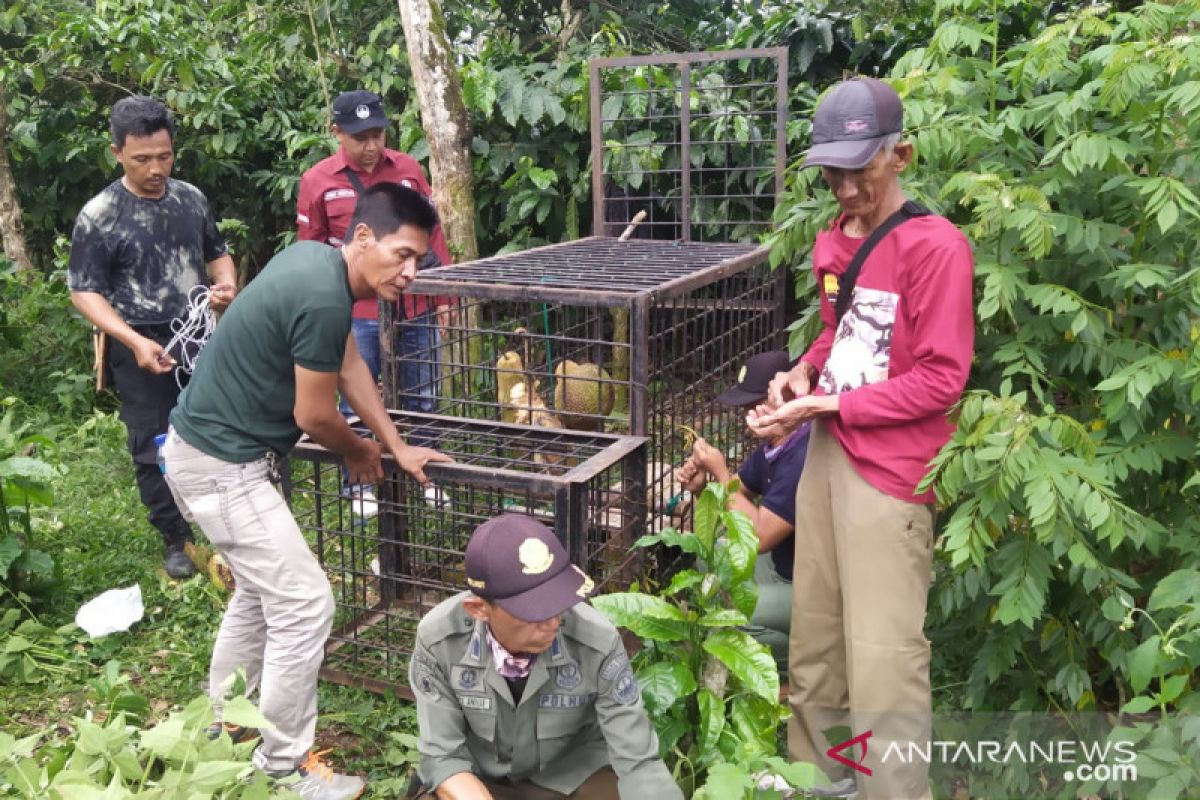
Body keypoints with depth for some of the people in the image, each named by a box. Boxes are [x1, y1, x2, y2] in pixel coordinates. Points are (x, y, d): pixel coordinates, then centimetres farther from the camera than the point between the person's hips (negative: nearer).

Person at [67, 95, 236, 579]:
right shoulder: (99, 216, -10)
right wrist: (133, 340, -21)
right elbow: (84, 291, -8)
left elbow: (216, 253, 17)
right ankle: (177, 540, 19)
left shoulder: (190, 198, 3)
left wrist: (226, 284, -6)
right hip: (142, 347, -4)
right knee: (154, 447, 4)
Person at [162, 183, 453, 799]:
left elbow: (349, 365, 13)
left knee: (260, 592, 24)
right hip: (221, 466, -11)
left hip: (207, 447, 11)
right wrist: (360, 452, 4)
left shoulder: (316, 260, 4)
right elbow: (313, 416, -17)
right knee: (304, 604, -5)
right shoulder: (323, 297, -26)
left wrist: (399, 447, 13)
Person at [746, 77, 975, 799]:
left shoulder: (936, 245, -14)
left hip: (890, 472, -8)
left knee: (882, 658, -3)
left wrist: (826, 405, -16)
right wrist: (804, 371, 3)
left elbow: (941, 379, -16)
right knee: (814, 636, 16)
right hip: (827, 455, 8)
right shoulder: (832, 242, 10)